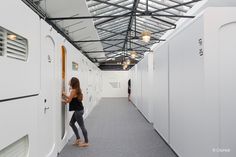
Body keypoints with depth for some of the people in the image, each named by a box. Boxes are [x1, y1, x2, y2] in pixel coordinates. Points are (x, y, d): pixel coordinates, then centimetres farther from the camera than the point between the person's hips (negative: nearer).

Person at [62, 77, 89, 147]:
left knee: (82, 126, 0)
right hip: (78, 110, 10)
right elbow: (72, 98, 16)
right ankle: (78, 139, 26)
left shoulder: (73, 90, -17)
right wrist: (65, 95, 17)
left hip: (78, 111, -10)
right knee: (71, 123, 19)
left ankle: (86, 142, 12)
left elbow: (68, 101, -14)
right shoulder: (77, 89, 10)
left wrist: (63, 100, 3)